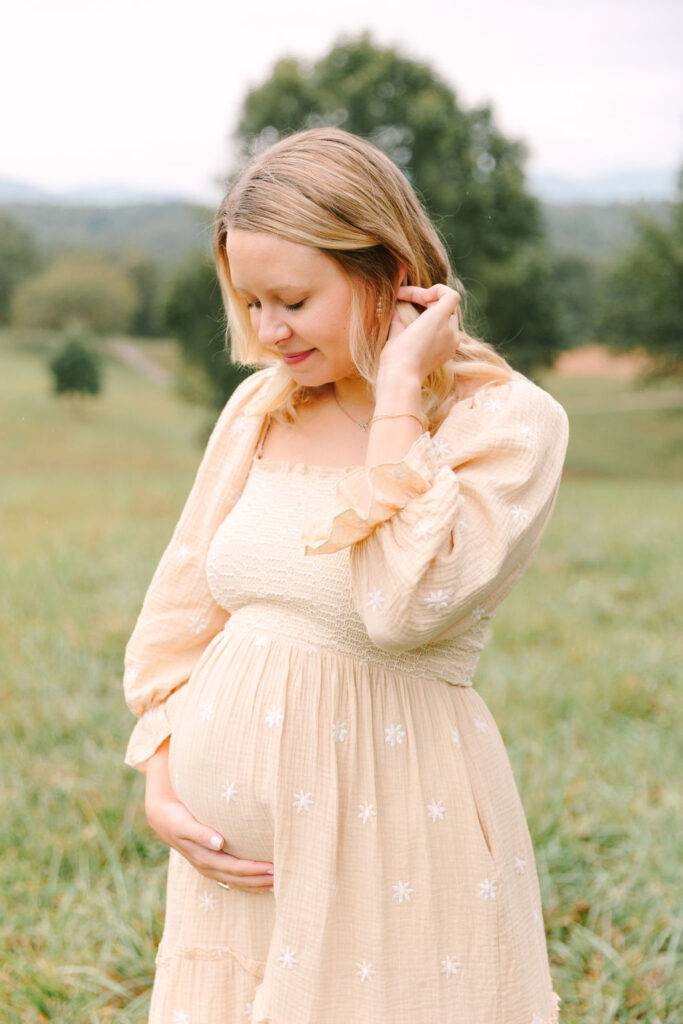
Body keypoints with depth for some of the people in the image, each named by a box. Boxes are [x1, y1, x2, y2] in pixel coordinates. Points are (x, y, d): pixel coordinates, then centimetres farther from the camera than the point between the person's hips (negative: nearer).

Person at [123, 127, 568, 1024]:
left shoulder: (508, 420, -10)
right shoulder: (260, 406, 6)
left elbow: (407, 607, -25)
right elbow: (182, 607, 12)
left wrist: (398, 394, -19)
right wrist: (161, 782, 1)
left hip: (391, 835, -5)